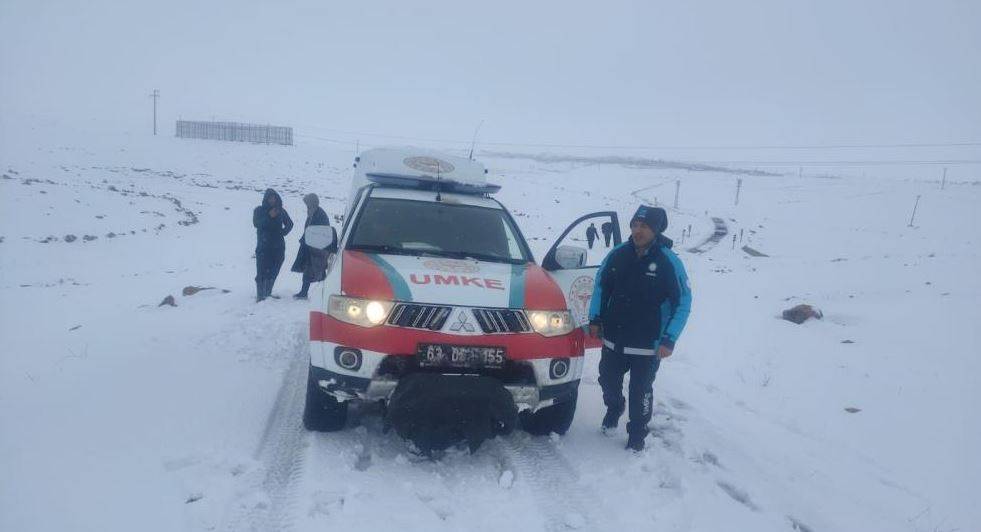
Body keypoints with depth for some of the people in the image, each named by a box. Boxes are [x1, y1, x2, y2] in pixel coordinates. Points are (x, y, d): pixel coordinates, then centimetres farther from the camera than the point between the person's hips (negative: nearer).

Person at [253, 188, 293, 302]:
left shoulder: (281, 211, 10)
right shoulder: (259, 210, 4)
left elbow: (289, 224, 17)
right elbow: (256, 223, -11)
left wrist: (283, 232, 0)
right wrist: (269, 216, -20)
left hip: (278, 246, 3)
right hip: (263, 246, -3)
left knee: (273, 272, 5)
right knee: (262, 272, -10)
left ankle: (268, 293, 16)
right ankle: (260, 296, -11)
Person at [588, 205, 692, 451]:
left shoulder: (669, 262, -14)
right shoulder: (617, 255, -5)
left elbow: (683, 303, -9)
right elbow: (601, 287, 9)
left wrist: (669, 339, -15)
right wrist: (595, 319, 4)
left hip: (647, 345, -3)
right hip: (613, 339, 3)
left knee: (641, 391, 8)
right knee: (608, 381, 18)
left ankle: (637, 434, 28)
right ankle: (613, 409, 49)